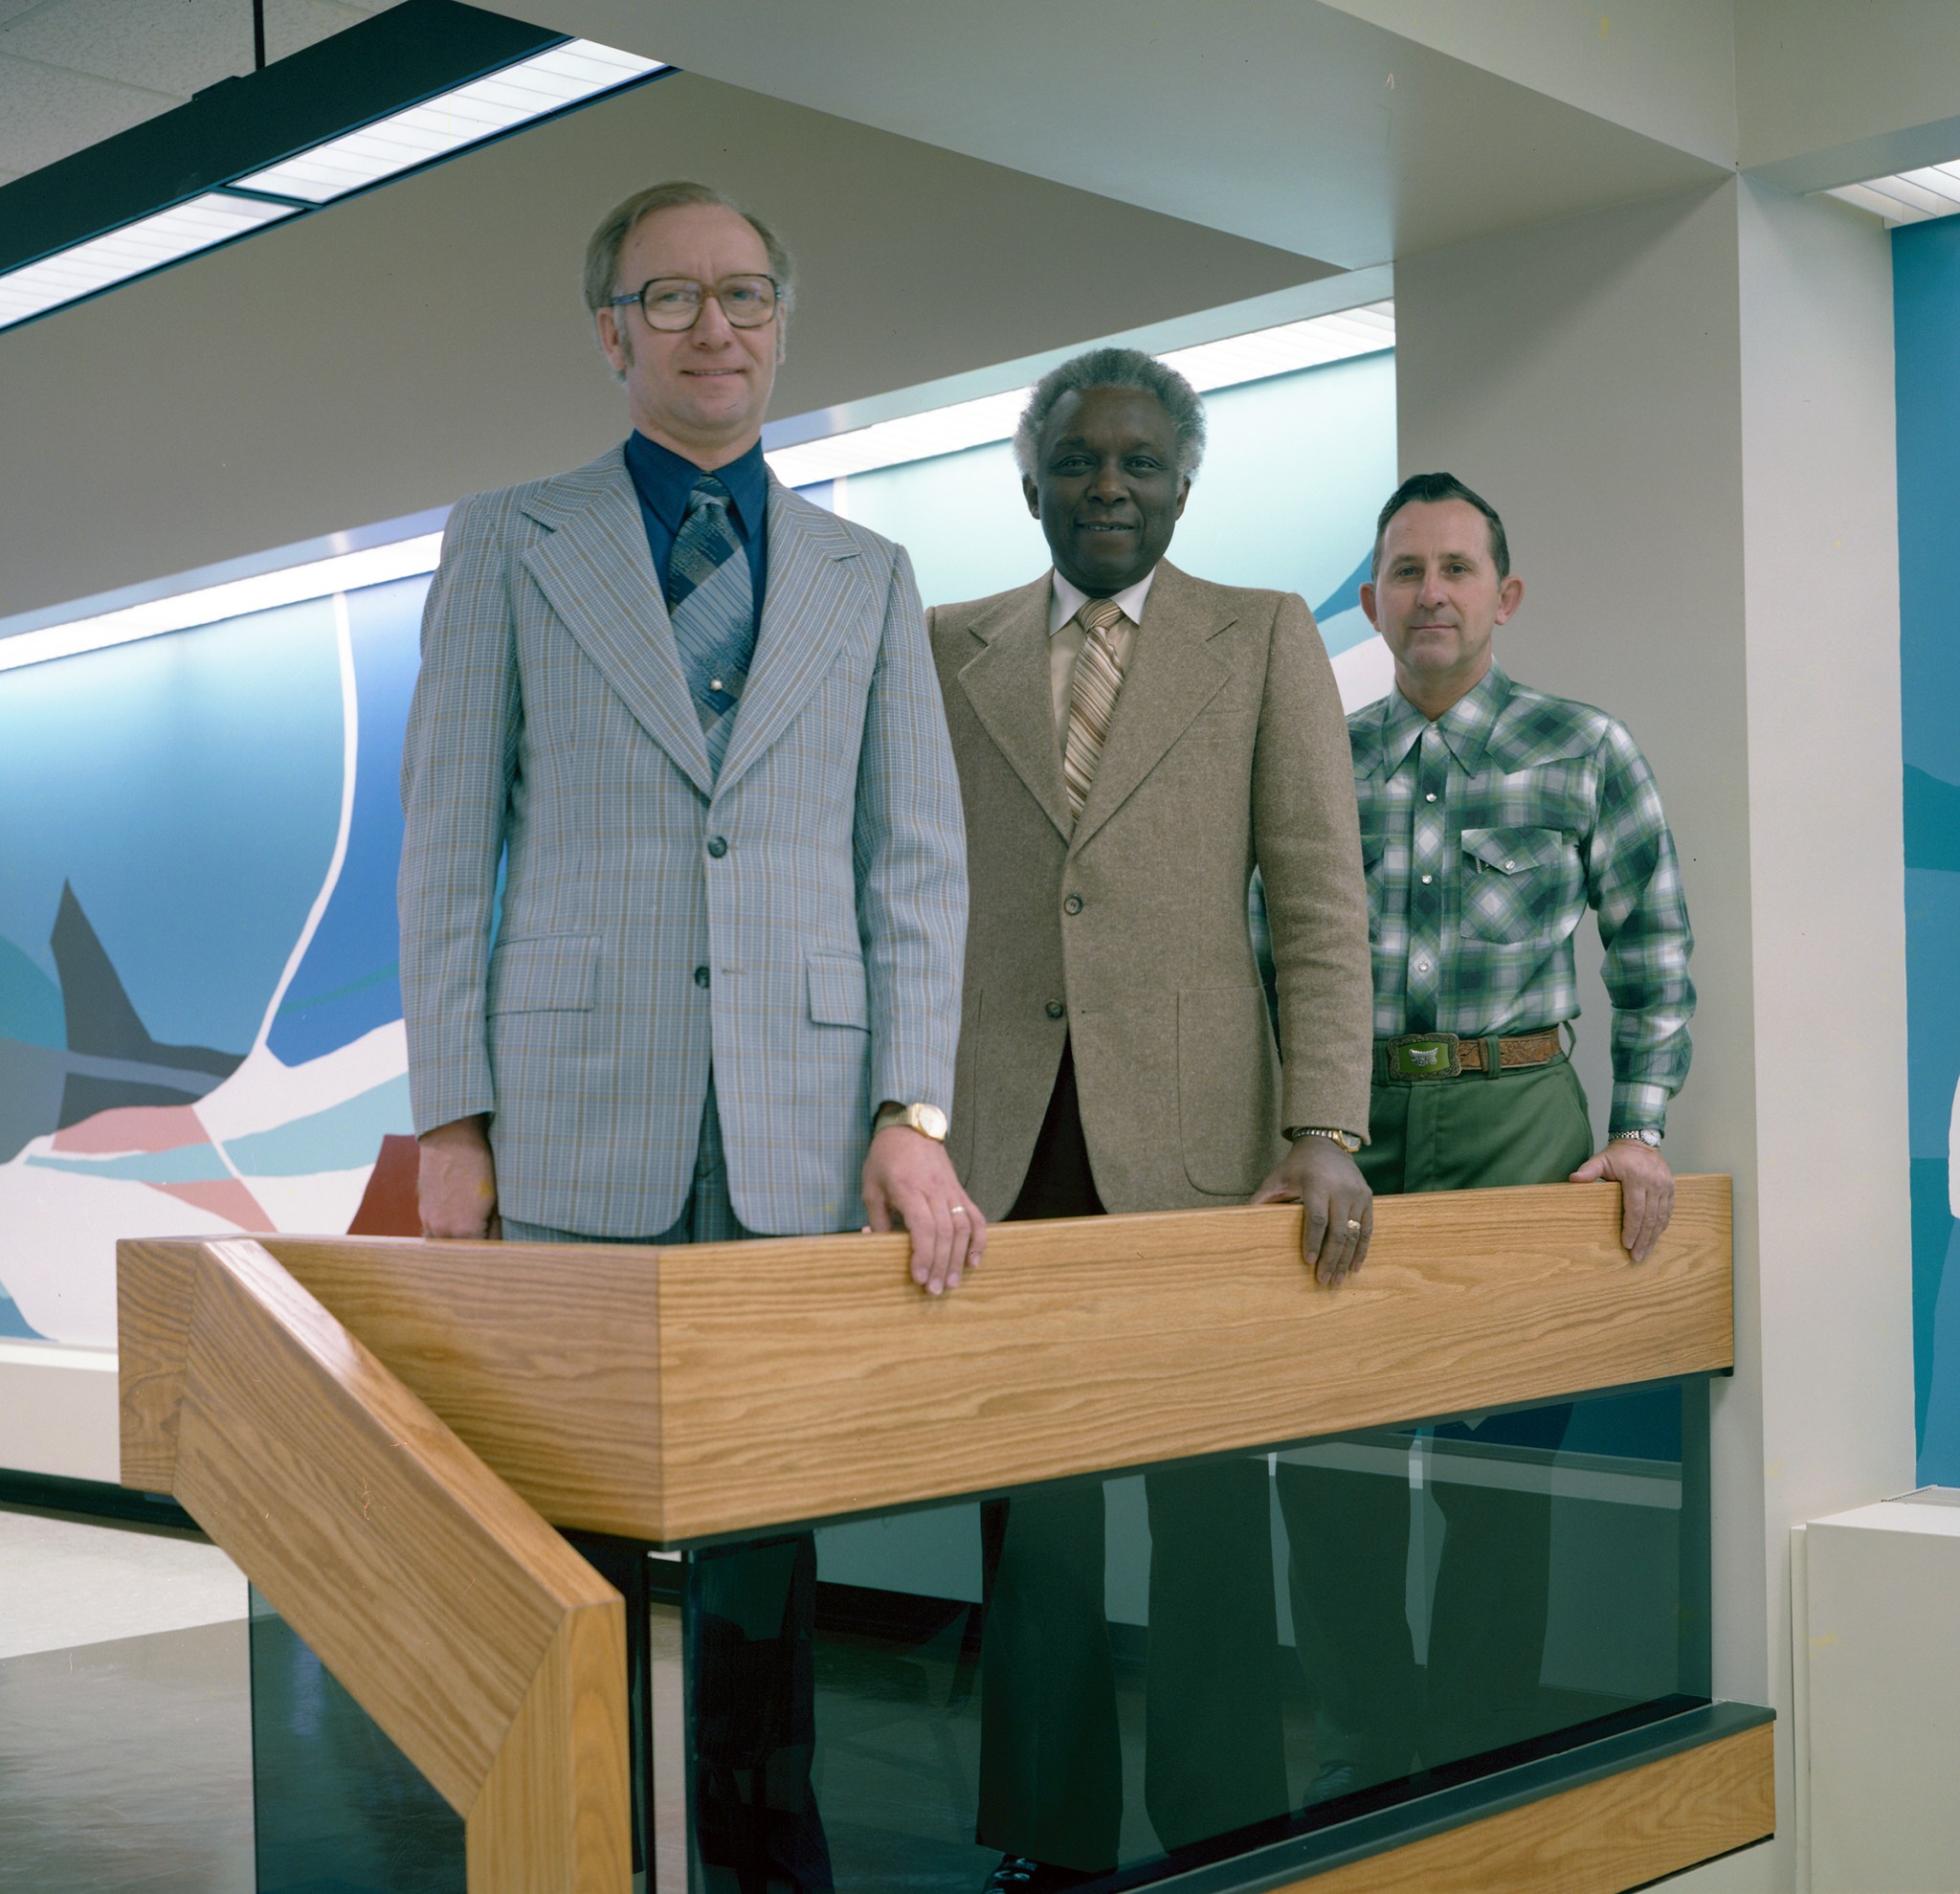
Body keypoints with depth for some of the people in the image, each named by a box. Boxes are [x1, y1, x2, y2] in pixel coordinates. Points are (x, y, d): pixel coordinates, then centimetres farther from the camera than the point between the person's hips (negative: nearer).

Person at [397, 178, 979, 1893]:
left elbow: (917, 859, 8)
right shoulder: (507, 545, 7)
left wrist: (913, 1113, -2)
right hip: (580, 1109, -1)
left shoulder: (869, 576, 13)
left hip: (803, 1118, 2)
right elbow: (449, 845, 3)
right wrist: (451, 1117, -3)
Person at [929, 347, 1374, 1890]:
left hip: (1190, 1133, -2)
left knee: (1210, 1514, 3)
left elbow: (1321, 902, 0)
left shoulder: (1266, 641, 7)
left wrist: (1324, 1133, -10)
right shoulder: (947, 650, 12)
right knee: (1029, 1514, 7)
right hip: (1003, 1134, 2)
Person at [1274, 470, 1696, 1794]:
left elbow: (1654, 960, 5)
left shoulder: (1587, 752, 3)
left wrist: (1641, 1133, -4)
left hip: (1513, 1112, -2)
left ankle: (1483, 1768, 15)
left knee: (1502, 1464, 0)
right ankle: (1367, 1749, 18)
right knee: (1329, 1457, 2)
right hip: (1353, 1116, 3)